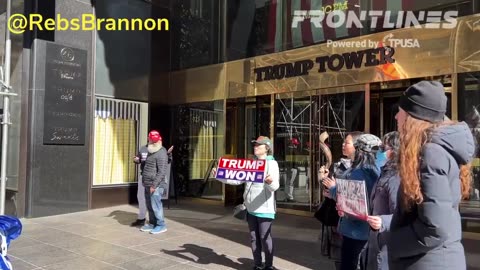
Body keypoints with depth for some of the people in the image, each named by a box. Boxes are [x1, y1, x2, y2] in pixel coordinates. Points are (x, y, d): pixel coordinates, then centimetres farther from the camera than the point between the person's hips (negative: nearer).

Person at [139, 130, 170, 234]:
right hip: (148, 184, 9)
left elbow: (162, 172, -20)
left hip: (156, 185, -9)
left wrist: (154, 185, -22)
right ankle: (152, 224, 24)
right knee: (149, 205, 14)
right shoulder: (151, 152, 17)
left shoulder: (161, 153, -14)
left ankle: (161, 225, 4)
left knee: (155, 205, -6)